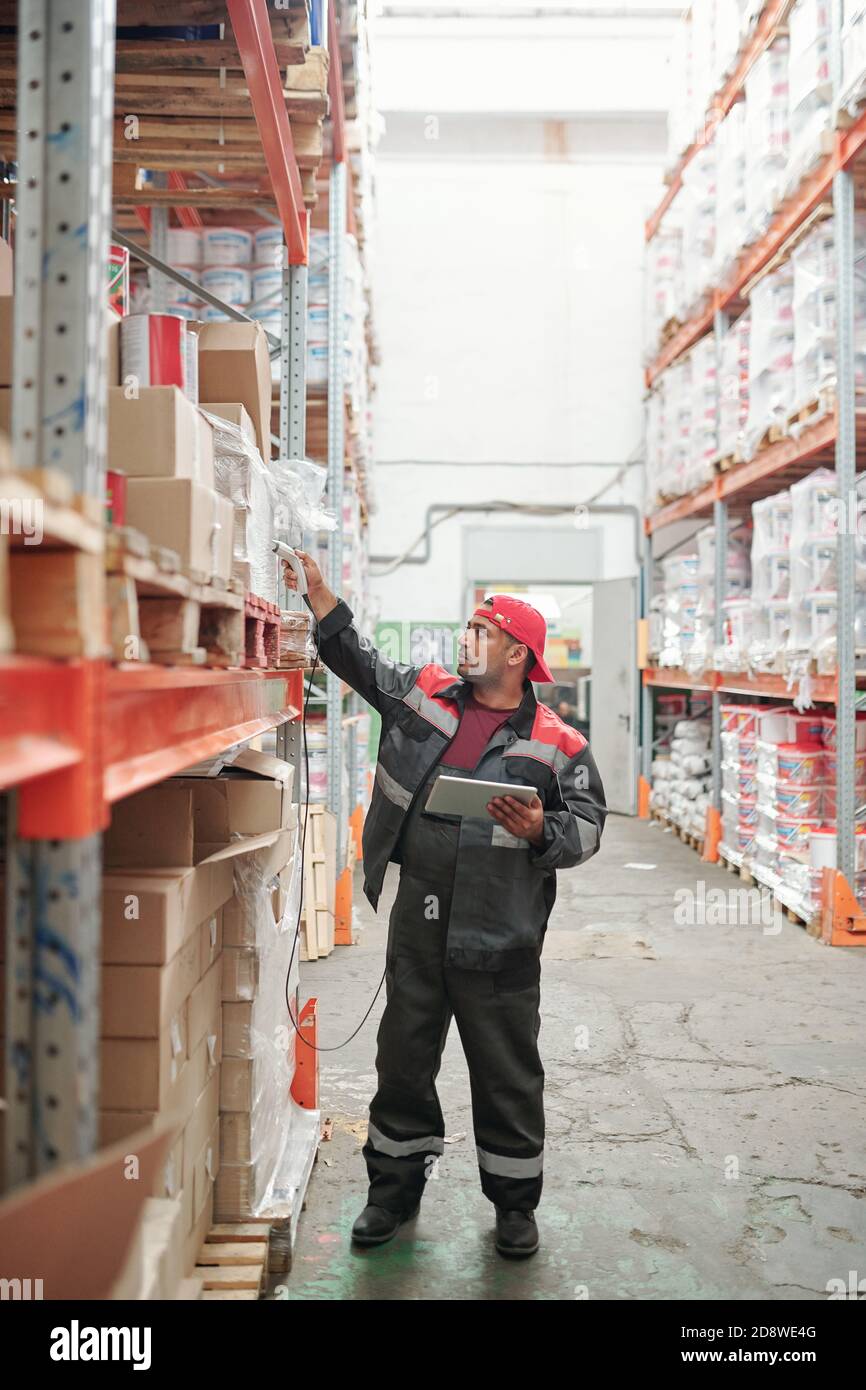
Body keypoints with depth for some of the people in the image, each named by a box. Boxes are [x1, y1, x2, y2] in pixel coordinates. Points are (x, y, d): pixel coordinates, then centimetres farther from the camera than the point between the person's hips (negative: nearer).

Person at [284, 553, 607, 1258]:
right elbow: (356, 655, 14)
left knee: (507, 1073, 10)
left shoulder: (556, 743, -5)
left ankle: (515, 1203, 31)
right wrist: (318, 591, 6)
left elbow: (589, 823, -3)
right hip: (416, 922, 4)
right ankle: (395, 1187, 37)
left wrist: (542, 831, -22)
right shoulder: (422, 693, 6)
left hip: (498, 938, -4)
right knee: (403, 1059, 17)